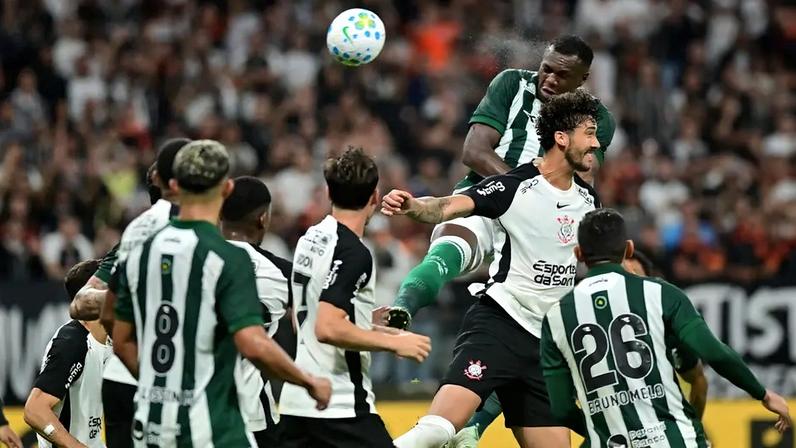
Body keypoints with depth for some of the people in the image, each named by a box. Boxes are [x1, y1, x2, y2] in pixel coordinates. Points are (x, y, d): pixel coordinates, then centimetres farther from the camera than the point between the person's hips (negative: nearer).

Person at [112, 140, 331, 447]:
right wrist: (311, 383, -7)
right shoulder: (228, 258, -12)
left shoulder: (140, 254, 6)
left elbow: (123, 343, 14)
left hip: (150, 423, 7)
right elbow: (254, 346, -21)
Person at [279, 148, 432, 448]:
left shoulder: (311, 239, 12)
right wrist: (394, 342, -16)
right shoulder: (354, 253, -15)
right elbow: (328, 329, -24)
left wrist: (368, 322, 27)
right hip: (340, 407, -9)